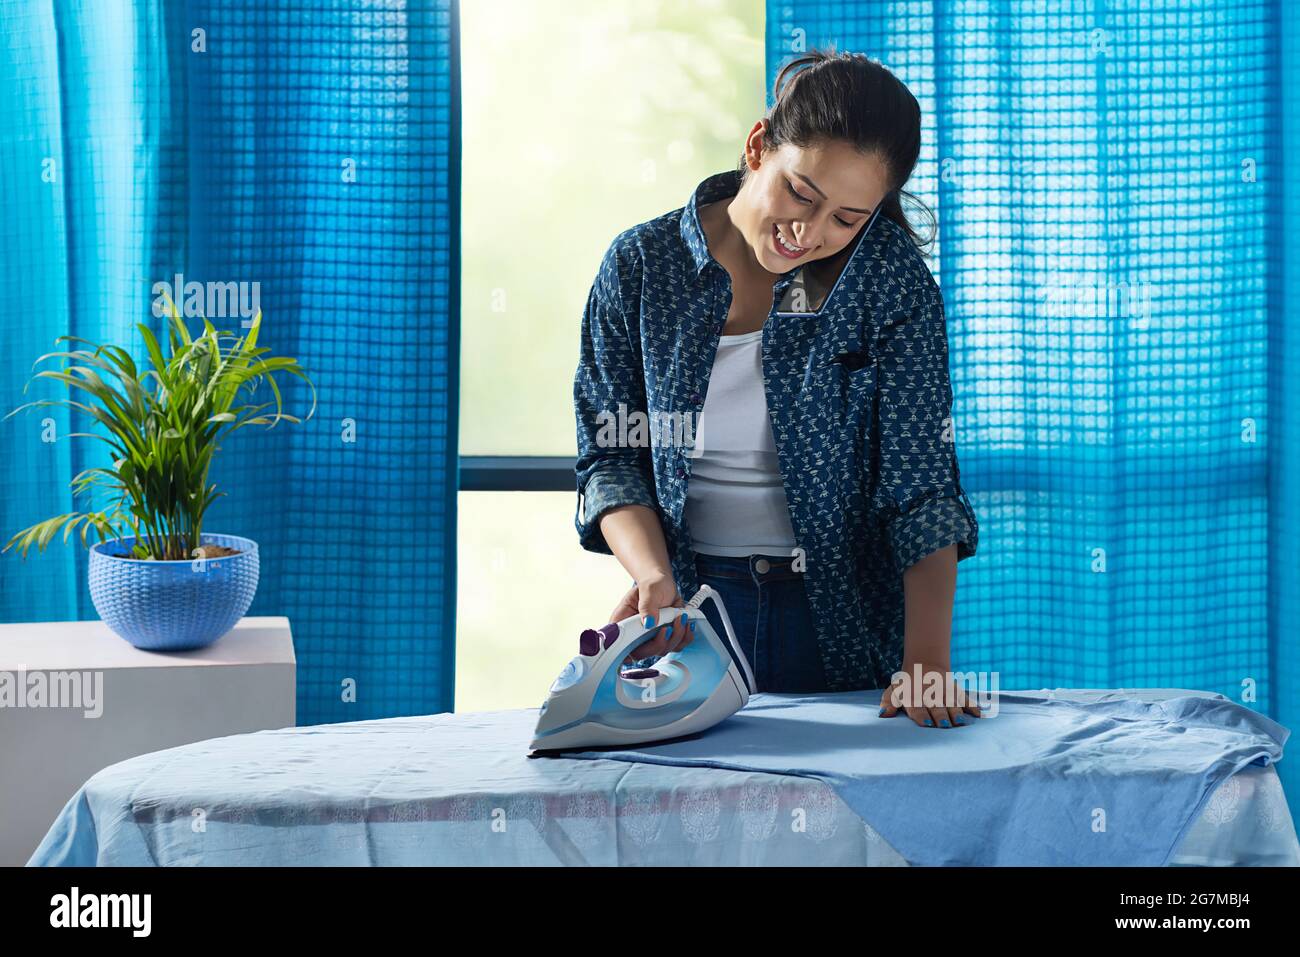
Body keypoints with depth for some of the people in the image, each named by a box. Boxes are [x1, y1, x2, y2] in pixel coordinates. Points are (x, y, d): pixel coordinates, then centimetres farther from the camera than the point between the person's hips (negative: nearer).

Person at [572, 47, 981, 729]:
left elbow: (921, 484, -11)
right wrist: (653, 575, -19)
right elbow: (609, 456, 0)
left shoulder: (890, 277, -7)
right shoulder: (640, 265, -3)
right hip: (688, 617, 1)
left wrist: (927, 661, -22)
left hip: (844, 623, -1)